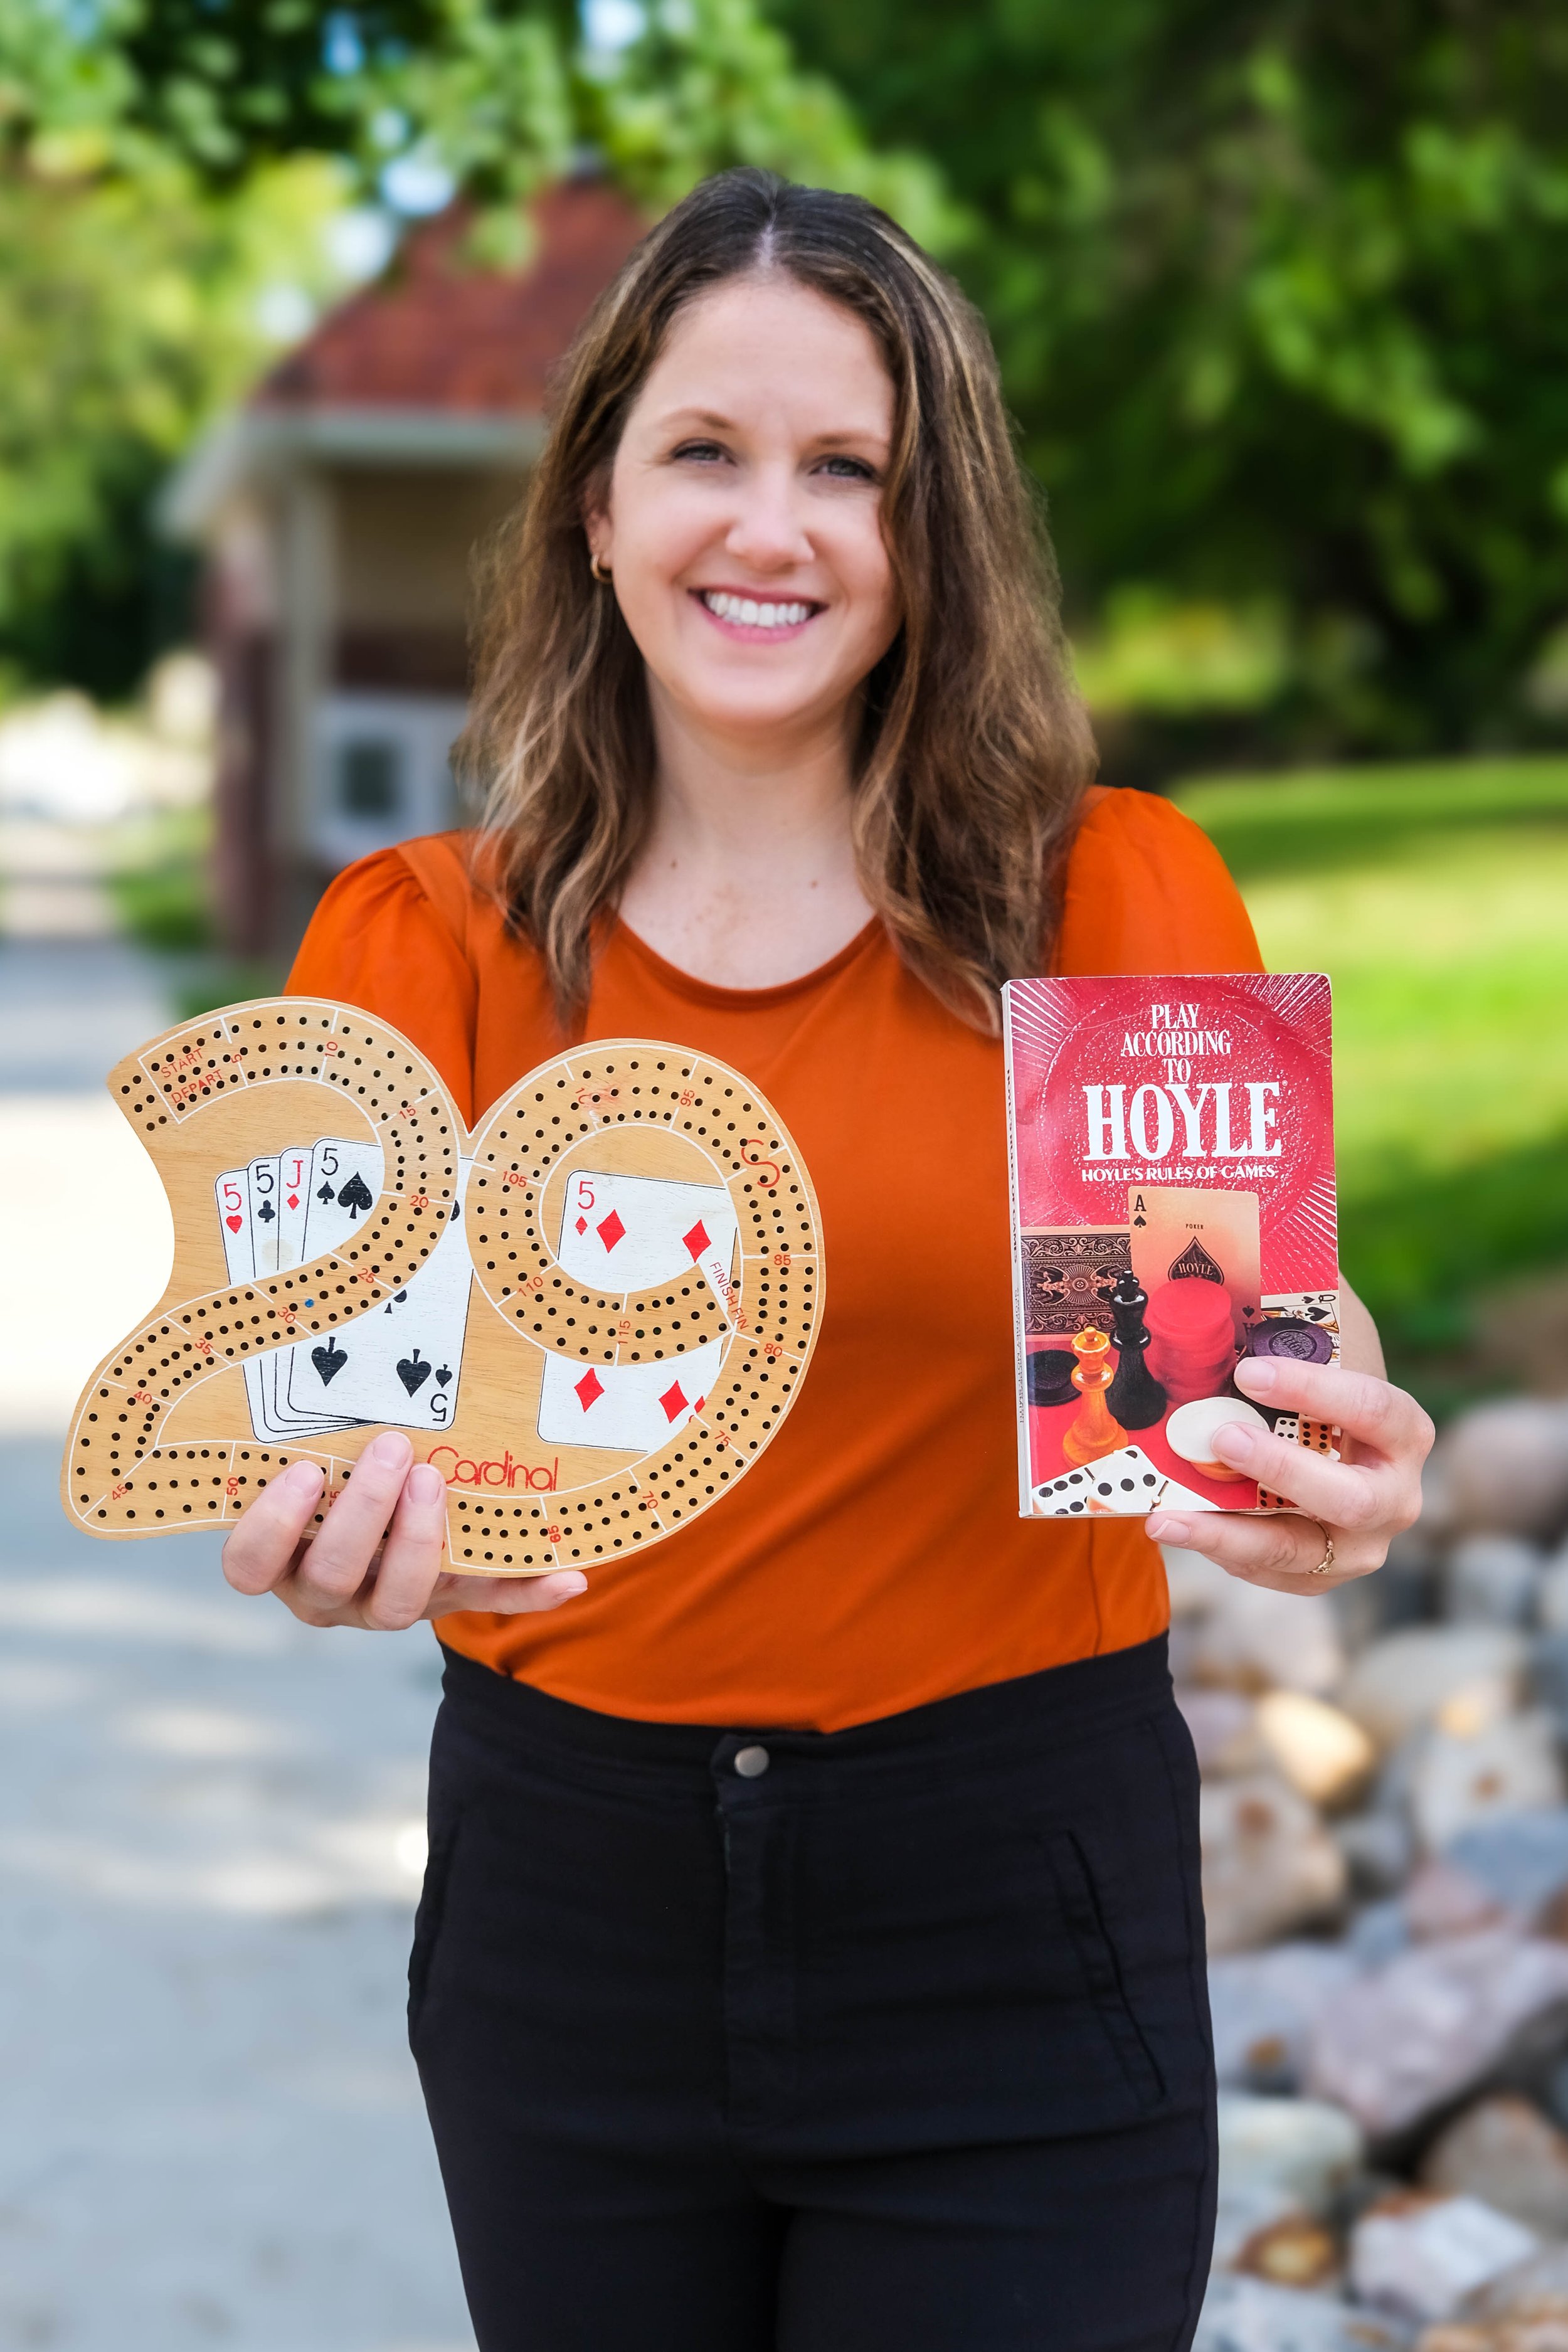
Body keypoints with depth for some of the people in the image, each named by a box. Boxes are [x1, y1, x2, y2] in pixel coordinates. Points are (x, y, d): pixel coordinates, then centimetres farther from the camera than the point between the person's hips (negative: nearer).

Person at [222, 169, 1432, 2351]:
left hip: (1012, 1917, -2)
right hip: (568, 1893, 2)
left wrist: (1326, 1484, -29)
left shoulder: (1119, 899, -4)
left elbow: (1258, 1358, -5)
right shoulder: (427, 942, 0)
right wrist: (339, 1530, -31)